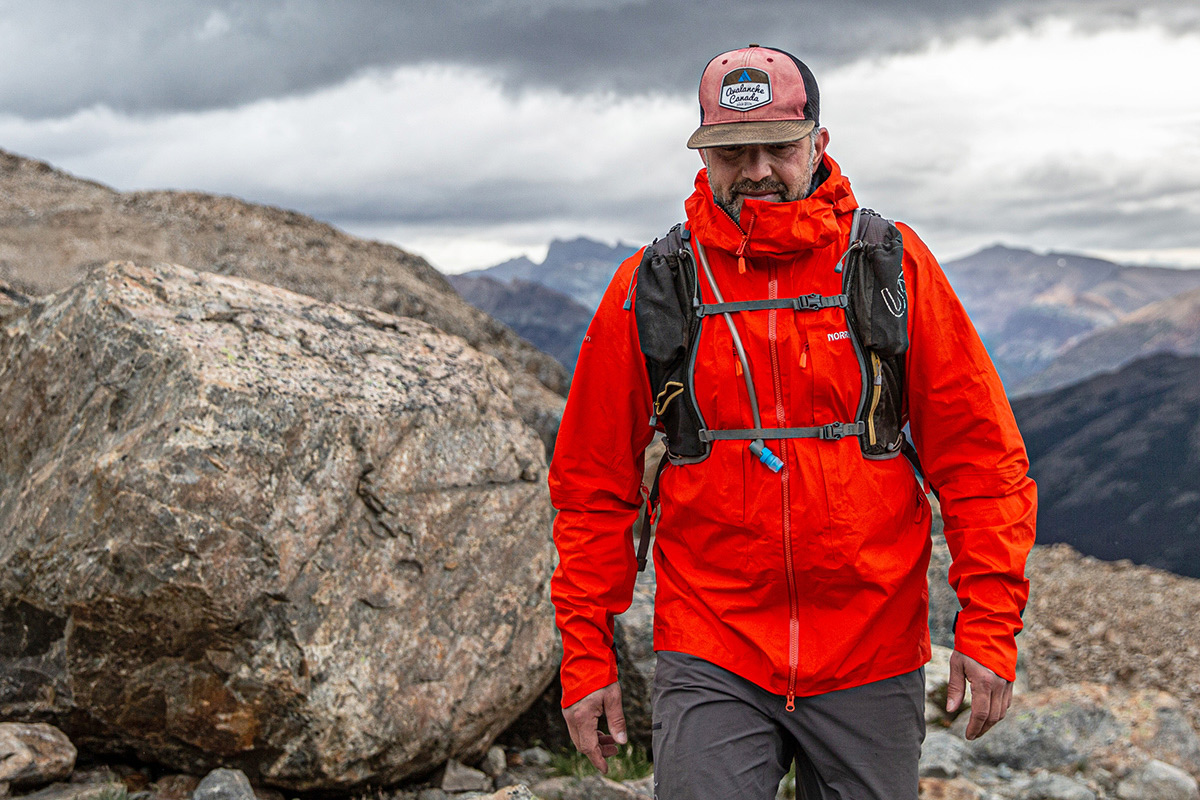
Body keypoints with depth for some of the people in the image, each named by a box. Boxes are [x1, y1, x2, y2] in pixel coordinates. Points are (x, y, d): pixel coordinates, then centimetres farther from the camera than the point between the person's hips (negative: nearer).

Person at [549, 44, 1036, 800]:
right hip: (710, 662, 0)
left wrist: (989, 625, -6)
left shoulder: (894, 266, -1)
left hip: (873, 662, 1)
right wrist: (586, 655, 3)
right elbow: (595, 486, 5)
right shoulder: (649, 285, 0)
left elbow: (980, 454, 0)